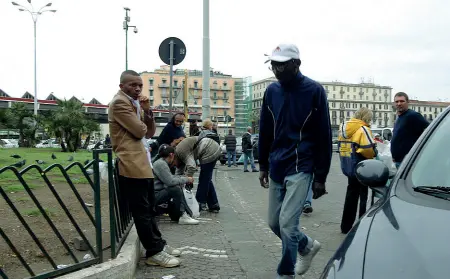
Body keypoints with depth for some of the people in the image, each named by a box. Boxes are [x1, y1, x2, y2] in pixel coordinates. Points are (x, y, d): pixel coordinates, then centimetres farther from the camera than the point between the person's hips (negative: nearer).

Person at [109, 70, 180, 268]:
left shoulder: (135, 104, 21)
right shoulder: (119, 102, -9)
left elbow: (150, 133, 17)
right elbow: (139, 131, -16)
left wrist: (147, 111, 2)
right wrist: (142, 120, 6)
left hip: (142, 163, 10)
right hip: (132, 165, -10)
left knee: (149, 209, 17)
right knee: (142, 211, -4)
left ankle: (158, 244, 27)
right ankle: (154, 252, 3)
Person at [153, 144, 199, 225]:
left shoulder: (162, 162, 15)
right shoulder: (160, 164, -17)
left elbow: (170, 177, 21)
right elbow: (170, 181, -23)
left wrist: (183, 177, 11)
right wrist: (186, 179, -12)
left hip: (158, 193, 11)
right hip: (154, 196, -11)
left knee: (179, 187, 11)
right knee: (176, 189, -25)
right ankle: (182, 216, -16)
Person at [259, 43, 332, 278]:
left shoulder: (314, 91, -9)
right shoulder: (271, 91, 6)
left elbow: (323, 136, -7)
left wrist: (320, 177, -8)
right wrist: (263, 166, 11)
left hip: (300, 169, -6)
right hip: (276, 168, 6)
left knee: (287, 224, -12)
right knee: (275, 223, 13)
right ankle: (307, 245, 40)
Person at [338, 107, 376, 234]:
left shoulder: (343, 127, 9)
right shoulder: (362, 129, -16)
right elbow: (369, 148, -24)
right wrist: (373, 155, -5)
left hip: (348, 167, 7)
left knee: (351, 194, 16)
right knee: (363, 196, 4)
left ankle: (346, 226, 21)